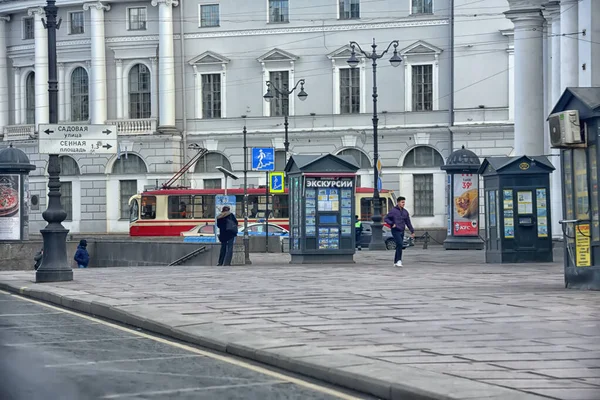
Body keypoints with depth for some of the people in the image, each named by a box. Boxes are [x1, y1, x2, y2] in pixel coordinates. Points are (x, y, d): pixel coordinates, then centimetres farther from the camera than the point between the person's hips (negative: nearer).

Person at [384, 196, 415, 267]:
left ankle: (395, 262, 17)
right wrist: (392, 224, -17)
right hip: (395, 231, -6)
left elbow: (408, 222, 17)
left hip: (402, 231, 6)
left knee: (399, 246, 8)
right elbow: (385, 218, -3)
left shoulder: (405, 212, 11)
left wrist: (412, 231, 15)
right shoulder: (393, 211, -6)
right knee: (400, 244, -21)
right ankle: (398, 261, -19)